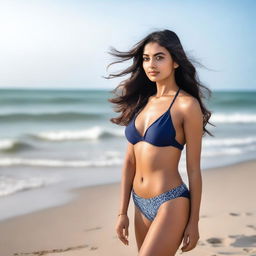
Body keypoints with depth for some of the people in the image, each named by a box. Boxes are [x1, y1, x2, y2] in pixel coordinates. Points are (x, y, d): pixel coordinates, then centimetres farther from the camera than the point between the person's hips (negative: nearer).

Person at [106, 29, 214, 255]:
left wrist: (194, 222, -4)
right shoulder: (141, 101, 8)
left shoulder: (187, 105, -10)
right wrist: (122, 212, 9)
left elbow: (194, 169, -7)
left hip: (170, 203, -6)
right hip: (141, 204, 7)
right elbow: (130, 161, 9)